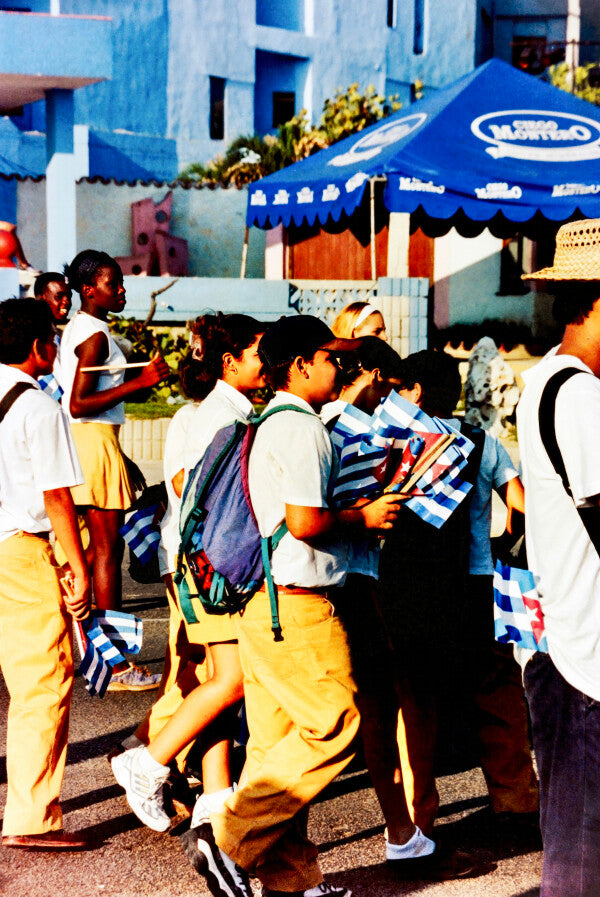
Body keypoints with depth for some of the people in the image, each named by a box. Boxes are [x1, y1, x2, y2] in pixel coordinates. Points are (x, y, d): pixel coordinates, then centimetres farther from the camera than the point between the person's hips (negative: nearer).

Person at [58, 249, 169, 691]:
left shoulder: (77, 328, 15)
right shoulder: (95, 334, -14)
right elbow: (79, 405, -21)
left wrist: (121, 458, 23)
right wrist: (141, 382, -23)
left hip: (85, 441, 10)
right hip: (95, 442, -10)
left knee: (96, 547, 14)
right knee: (108, 550, -5)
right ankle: (116, 666, -1)